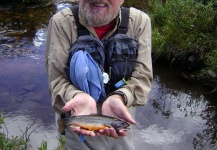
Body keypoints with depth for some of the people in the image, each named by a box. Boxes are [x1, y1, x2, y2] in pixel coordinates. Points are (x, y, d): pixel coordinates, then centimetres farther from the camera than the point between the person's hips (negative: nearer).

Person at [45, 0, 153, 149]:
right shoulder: (61, 22, -16)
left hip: (120, 116, 3)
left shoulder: (140, 21, -11)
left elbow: (142, 74, -15)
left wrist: (119, 98, -35)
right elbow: (57, 79, -17)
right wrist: (78, 96, -38)